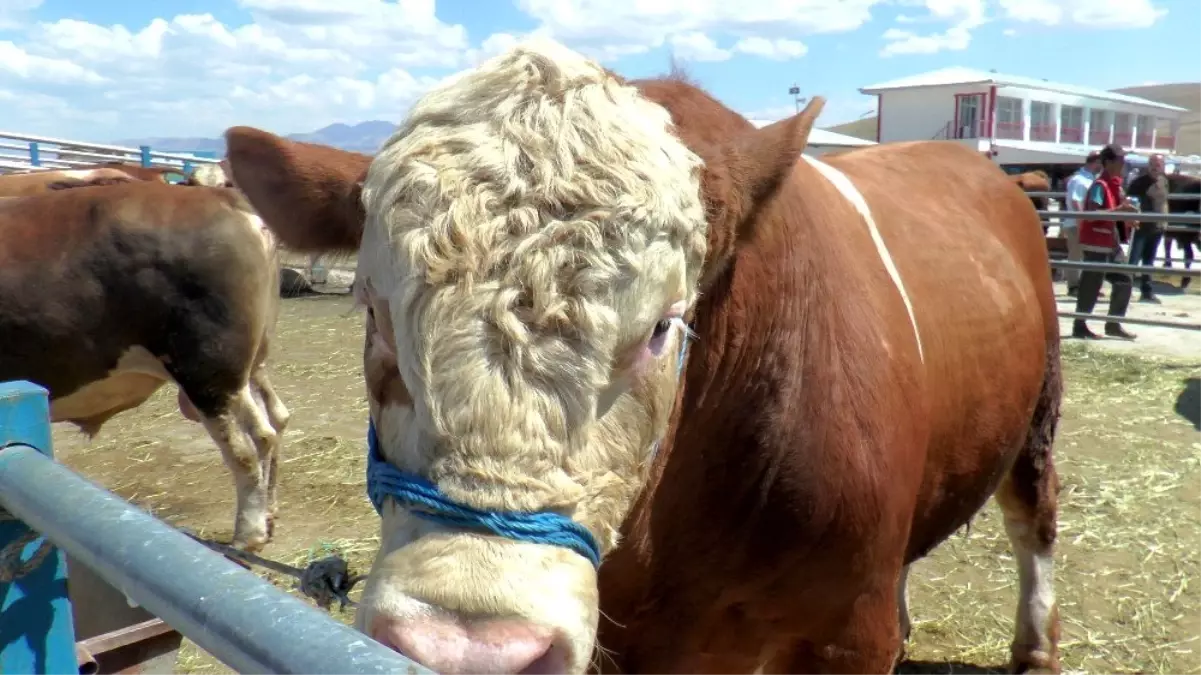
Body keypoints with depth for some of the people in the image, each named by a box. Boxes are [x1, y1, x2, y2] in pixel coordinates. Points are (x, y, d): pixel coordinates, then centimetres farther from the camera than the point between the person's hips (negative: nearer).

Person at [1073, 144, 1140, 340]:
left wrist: (1125, 208, 7)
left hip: (1110, 241, 10)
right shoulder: (1100, 184, -16)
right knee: (1091, 285, -5)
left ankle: (1113, 324, 18)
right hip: (1096, 242, -10)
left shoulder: (1115, 183, 12)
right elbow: (1092, 213, -26)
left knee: (1123, 281, 10)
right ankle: (1079, 325, 4)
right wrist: (1120, 209, -26)